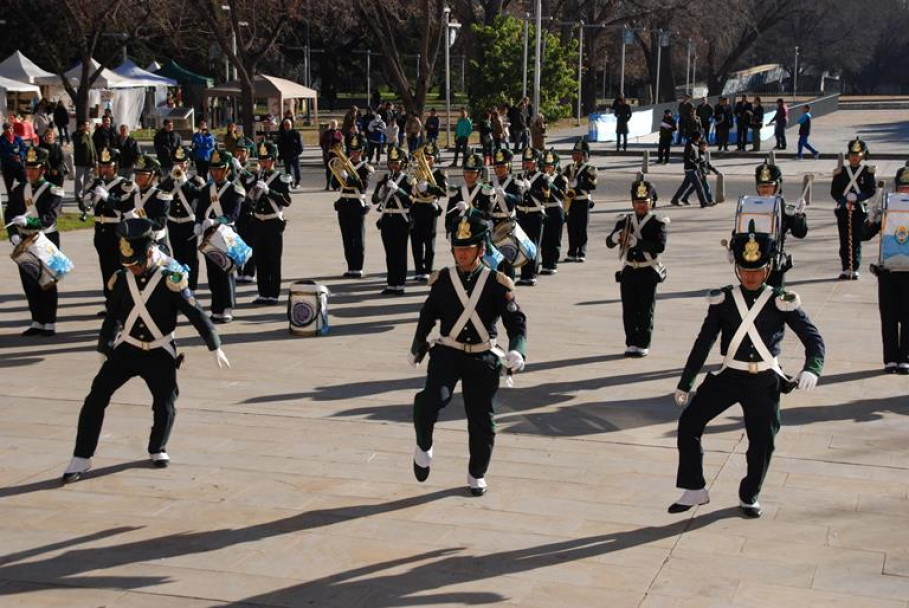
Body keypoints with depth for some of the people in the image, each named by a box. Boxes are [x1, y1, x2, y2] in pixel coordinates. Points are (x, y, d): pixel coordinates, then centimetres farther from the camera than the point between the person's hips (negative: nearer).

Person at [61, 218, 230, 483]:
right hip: (126, 350, 3)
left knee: (166, 406, -6)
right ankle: (81, 459, -2)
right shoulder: (121, 280, -3)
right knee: (95, 399, -8)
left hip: (160, 354, -2)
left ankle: (157, 450, 24)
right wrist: (103, 351, 18)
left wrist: (215, 347, -8)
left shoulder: (170, 280, -14)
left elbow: (196, 314, -10)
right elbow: (111, 319, 11)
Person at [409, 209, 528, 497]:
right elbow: (427, 317, 17)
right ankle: (423, 448, -1)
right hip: (447, 354, 0)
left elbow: (516, 321, -4)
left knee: (482, 421, 5)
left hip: (483, 359, 0)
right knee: (432, 399, -27)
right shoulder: (442, 280, 2)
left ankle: (477, 475, 27)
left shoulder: (496, 284, -4)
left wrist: (517, 351, -21)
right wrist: (417, 348, 25)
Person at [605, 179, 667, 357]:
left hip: (648, 272, -3)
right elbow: (609, 242, 2)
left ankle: (643, 345, 7)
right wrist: (616, 237, -22)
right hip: (628, 271, 3)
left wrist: (637, 242, -27)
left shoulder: (657, 222, -4)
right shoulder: (624, 221, 7)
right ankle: (631, 344, 16)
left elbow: (660, 246, -18)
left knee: (646, 310, 0)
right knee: (629, 310, 6)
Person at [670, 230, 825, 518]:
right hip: (729, 376, 1)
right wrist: (685, 384, 4)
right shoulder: (723, 300, 1)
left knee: (762, 440, 2)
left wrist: (811, 370, -25)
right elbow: (703, 344, 5)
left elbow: (813, 338, -5)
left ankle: (749, 496, 26)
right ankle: (694, 490, 3)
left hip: (764, 382, -1)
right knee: (689, 423, -10)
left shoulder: (781, 302, -4)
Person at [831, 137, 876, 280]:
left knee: (856, 241, -1)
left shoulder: (868, 171, 3)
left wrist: (858, 197, -17)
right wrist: (844, 201, -12)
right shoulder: (840, 172, 6)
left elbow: (872, 189, -3)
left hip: (860, 210, -2)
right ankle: (846, 269, 10)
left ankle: (855, 270, 4)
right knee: (844, 241, 3)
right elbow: (834, 191, 4)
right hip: (843, 211, 2)